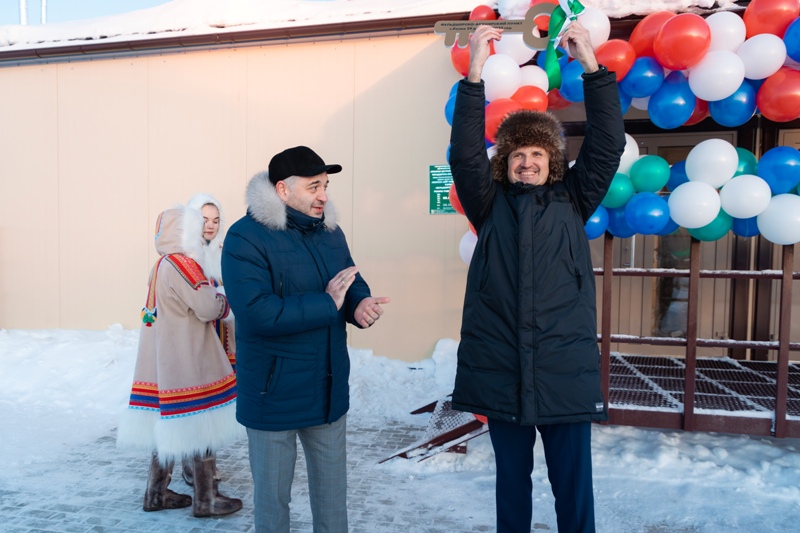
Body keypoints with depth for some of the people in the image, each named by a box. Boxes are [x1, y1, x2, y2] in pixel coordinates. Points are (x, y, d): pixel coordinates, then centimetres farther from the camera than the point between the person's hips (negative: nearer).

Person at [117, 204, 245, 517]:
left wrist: (214, 294, 5)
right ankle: (206, 500, 11)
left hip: (163, 363, 9)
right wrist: (230, 299, -1)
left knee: (167, 427, 16)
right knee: (203, 429, 1)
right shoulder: (181, 264, -17)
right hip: (188, 363, -9)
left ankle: (156, 494, 26)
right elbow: (210, 308, -19)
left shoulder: (161, 266, 12)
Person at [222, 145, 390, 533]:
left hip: (329, 389, 6)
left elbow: (352, 283, 11)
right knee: (272, 496, 14)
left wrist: (361, 304, -14)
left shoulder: (329, 231, 5)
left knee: (332, 493, 21)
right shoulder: (246, 238, -17)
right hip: (274, 395, -5)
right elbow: (256, 312, -27)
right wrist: (327, 304, -22)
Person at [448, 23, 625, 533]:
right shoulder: (490, 205, 5)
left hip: (566, 371, 0)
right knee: (511, 478, 17)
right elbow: (465, 153, -7)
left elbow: (607, 146, -2)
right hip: (500, 370, 1)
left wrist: (592, 66, -9)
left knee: (573, 484, 10)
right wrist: (475, 73, -14)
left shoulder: (572, 201, 7)